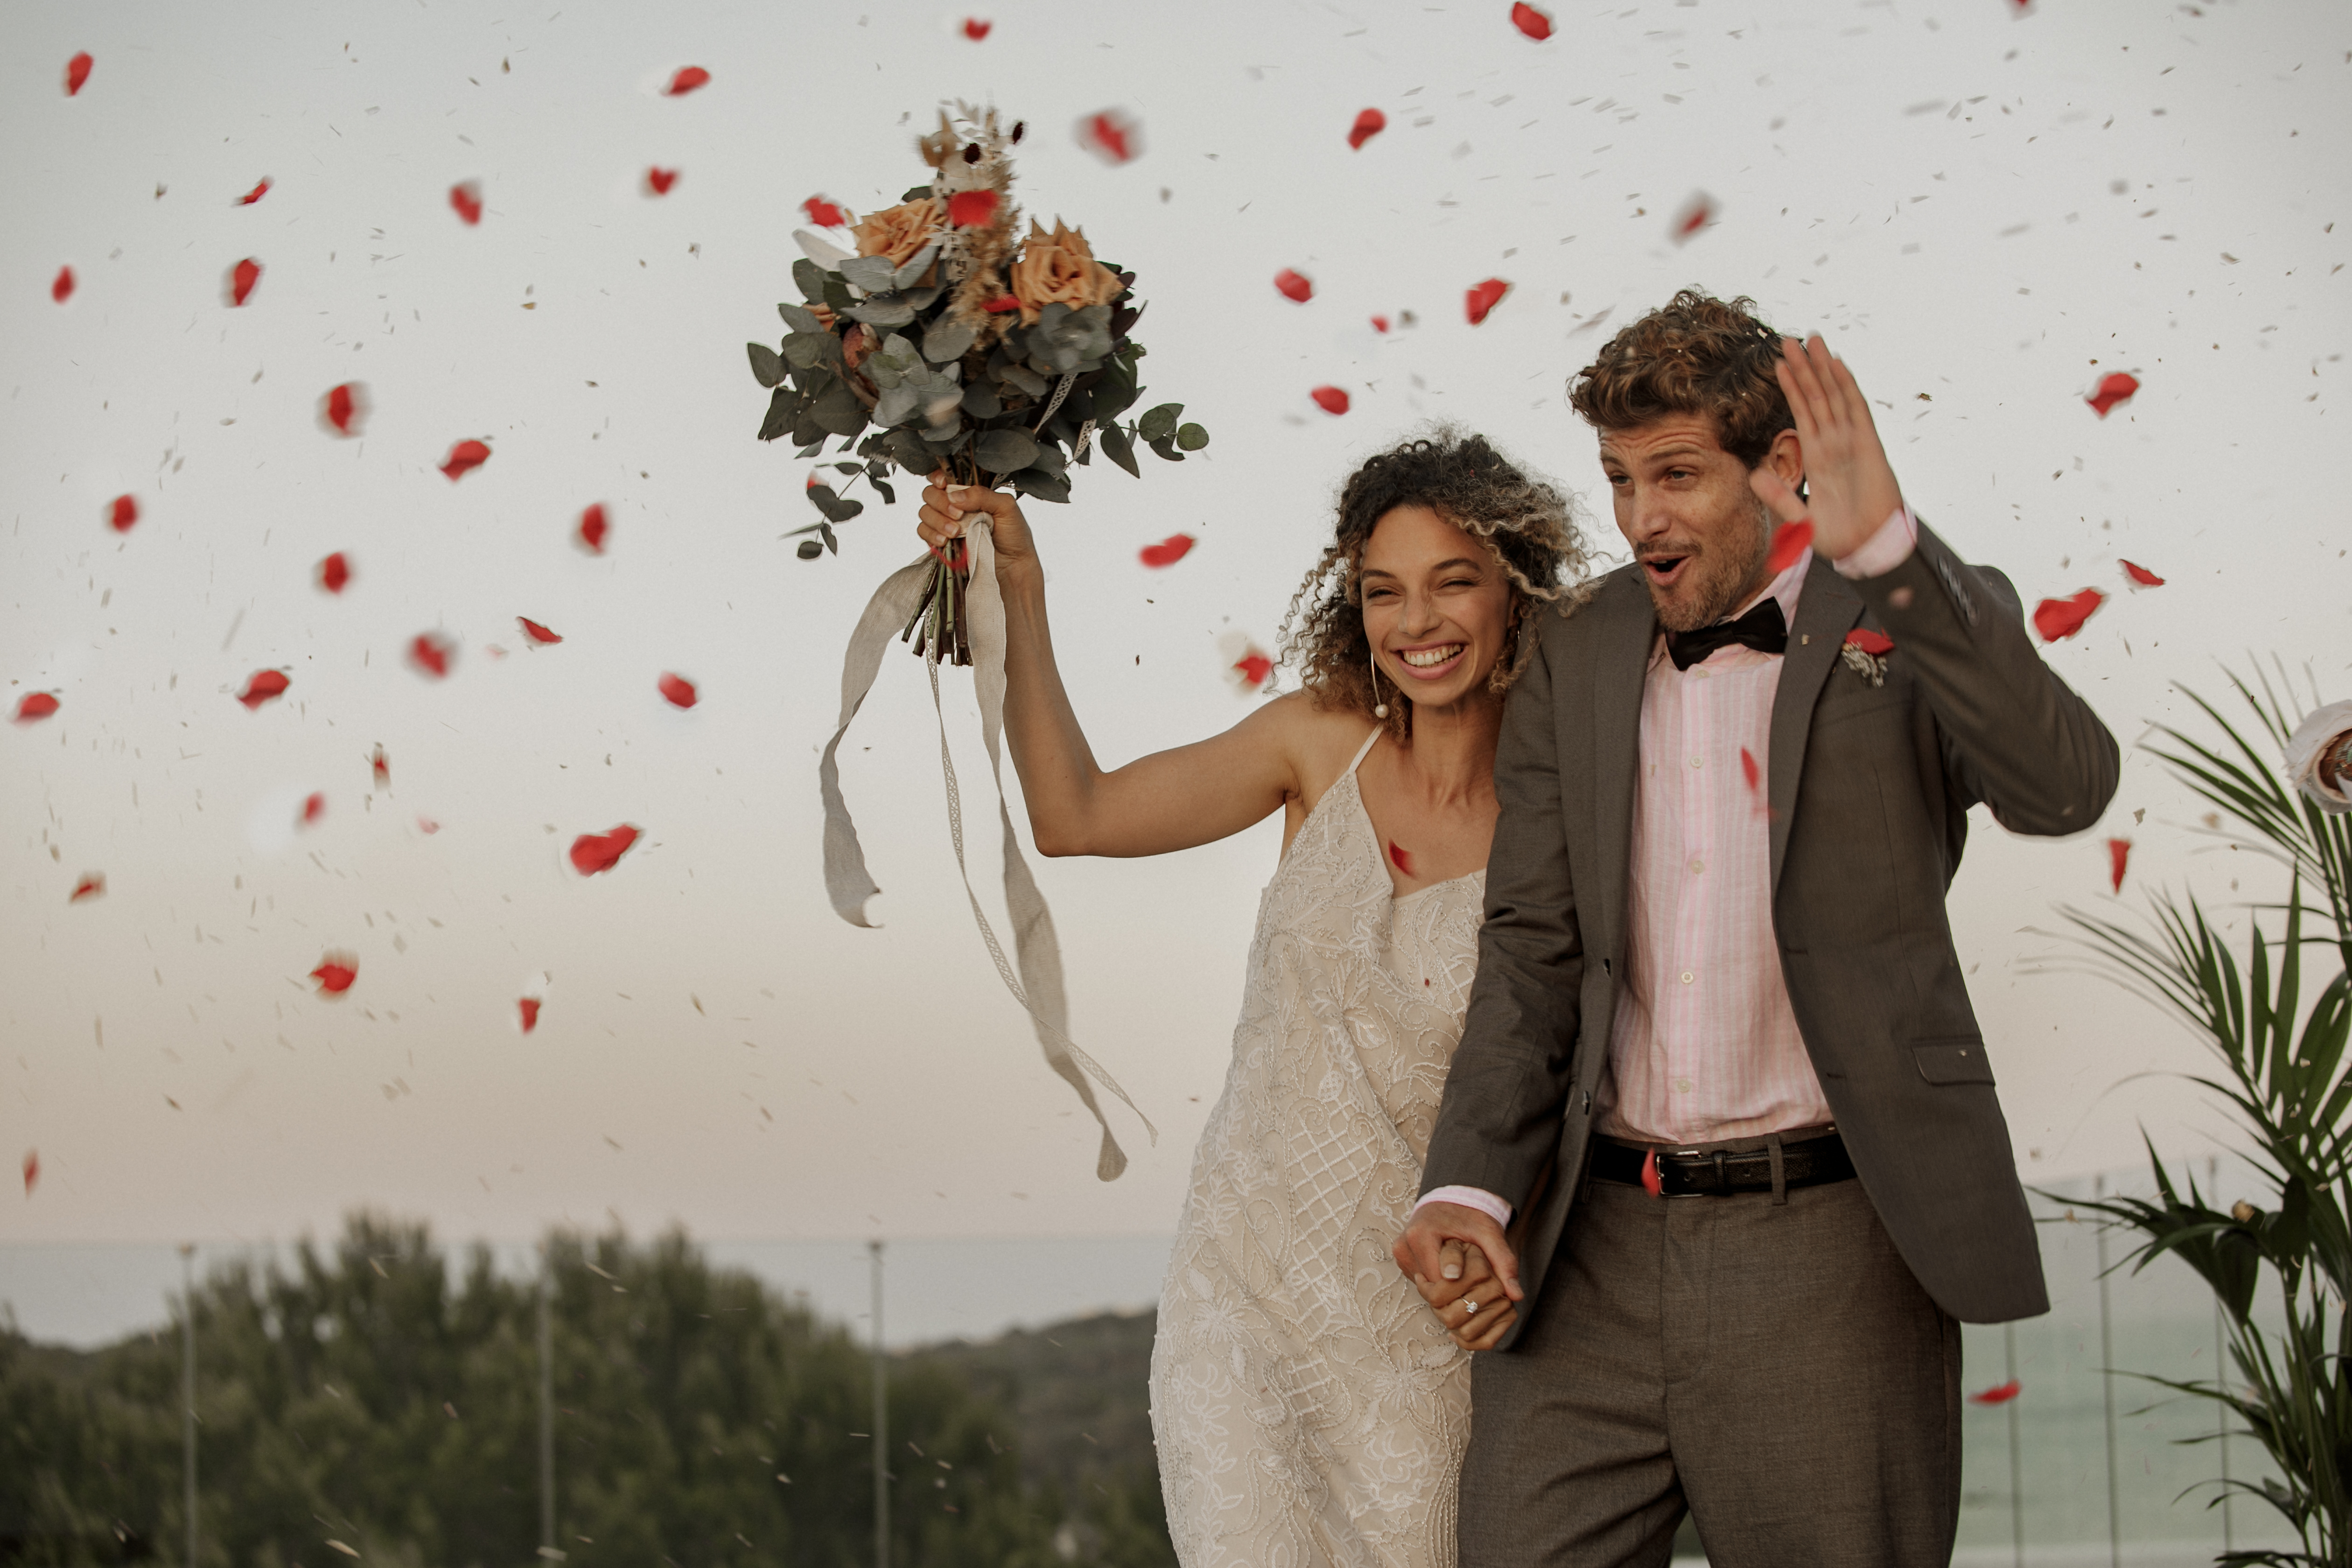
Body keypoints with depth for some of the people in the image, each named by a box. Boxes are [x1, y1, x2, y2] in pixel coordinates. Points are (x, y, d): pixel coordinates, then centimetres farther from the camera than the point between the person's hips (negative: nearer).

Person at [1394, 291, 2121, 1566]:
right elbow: (1534, 950, 11)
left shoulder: (1923, 629, 0)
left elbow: (2064, 786, -20)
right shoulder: (1577, 664, 12)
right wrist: (1466, 1185, -4)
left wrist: (1884, 549, -28)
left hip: (1828, 1260, -3)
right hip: (1599, 1252, 4)